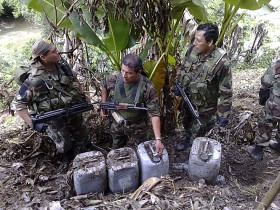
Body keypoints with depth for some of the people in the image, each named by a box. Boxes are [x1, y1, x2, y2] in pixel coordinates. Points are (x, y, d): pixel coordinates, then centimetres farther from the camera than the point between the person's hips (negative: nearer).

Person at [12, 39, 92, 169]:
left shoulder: (61, 63, -14)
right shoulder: (35, 80, -31)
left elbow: (73, 79, 7)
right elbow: (18, 103, -23)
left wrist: (81, 95, 8)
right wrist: (33, 123, -32)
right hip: (55, 119, -5)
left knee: (83, 137, 24)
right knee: (64, 145, 17)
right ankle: (67, 158, 50)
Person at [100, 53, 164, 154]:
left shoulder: (147, 88, -30)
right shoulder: (114, 79, -20)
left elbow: (154, 114, -27)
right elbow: (104, 86, 5)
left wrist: (158, 139, -31)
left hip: (138, 127, -2)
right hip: (117, 124, 3)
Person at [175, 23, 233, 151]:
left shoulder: (221, 62, -30)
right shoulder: (192, 50, -14)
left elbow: (225, 91, -22)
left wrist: (223, 114, -18)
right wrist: (178, 86, 12)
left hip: (204, 108, -5)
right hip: (188, 100, 6)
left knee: (197, 135, 16)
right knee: (186, 124, 31)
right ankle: (188, 139, 61)